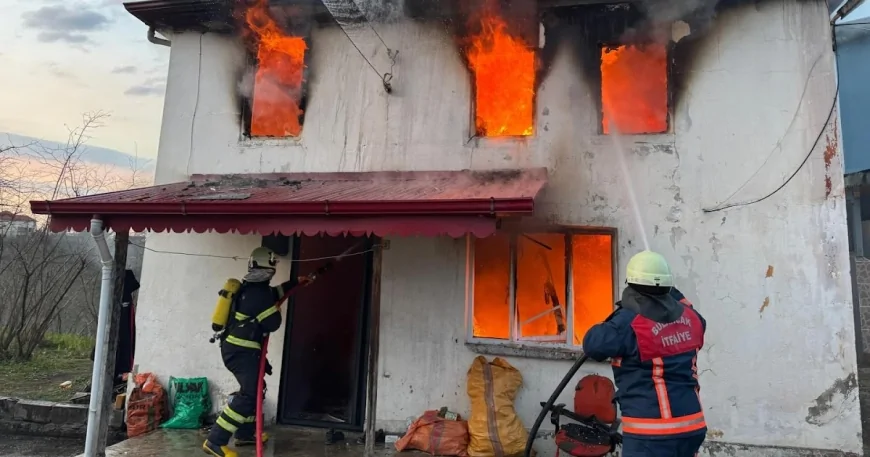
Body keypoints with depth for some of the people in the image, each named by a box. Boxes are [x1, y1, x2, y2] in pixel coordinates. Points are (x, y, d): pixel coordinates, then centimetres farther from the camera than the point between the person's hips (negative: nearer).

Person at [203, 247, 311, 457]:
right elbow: (273, 323, -15)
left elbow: (274, 292, 29)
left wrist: (296, 282, 33)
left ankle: (244, 434, 30)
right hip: (242, 351, -10)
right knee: (249, 394, -12)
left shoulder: (249, 287, 11)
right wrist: (276, 308, 5)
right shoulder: (258, 292, -19)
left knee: (255, 388, 21)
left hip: (234, 347, 10)